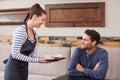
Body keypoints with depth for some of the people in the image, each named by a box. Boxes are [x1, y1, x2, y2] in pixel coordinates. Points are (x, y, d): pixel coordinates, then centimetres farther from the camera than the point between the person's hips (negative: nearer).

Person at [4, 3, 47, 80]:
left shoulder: (34, 33, 5)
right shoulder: (20, 30, -19)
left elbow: (33, 53, 9)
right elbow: (15, 54, -22)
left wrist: (44, 59, -9)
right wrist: (35, 60, -20)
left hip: (24, 68, 8)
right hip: (14, 68, -8)